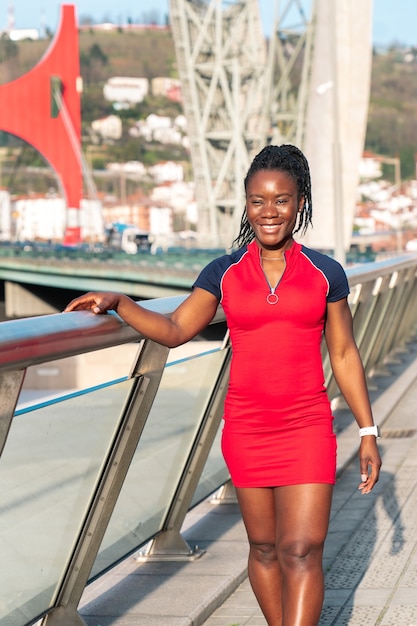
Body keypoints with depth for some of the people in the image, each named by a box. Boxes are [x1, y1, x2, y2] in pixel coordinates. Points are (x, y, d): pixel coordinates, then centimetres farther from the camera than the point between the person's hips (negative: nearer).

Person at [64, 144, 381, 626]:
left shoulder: (325, 273, 1)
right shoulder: (223, 273, 3)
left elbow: (344, 354, 6)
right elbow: (175, 330, 3)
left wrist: (367, 431, 6)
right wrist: (117, 303, -11)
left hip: (307, 426, -1)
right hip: (246, 427, 2)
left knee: (301, 550, -8)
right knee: (264, 546, 10)